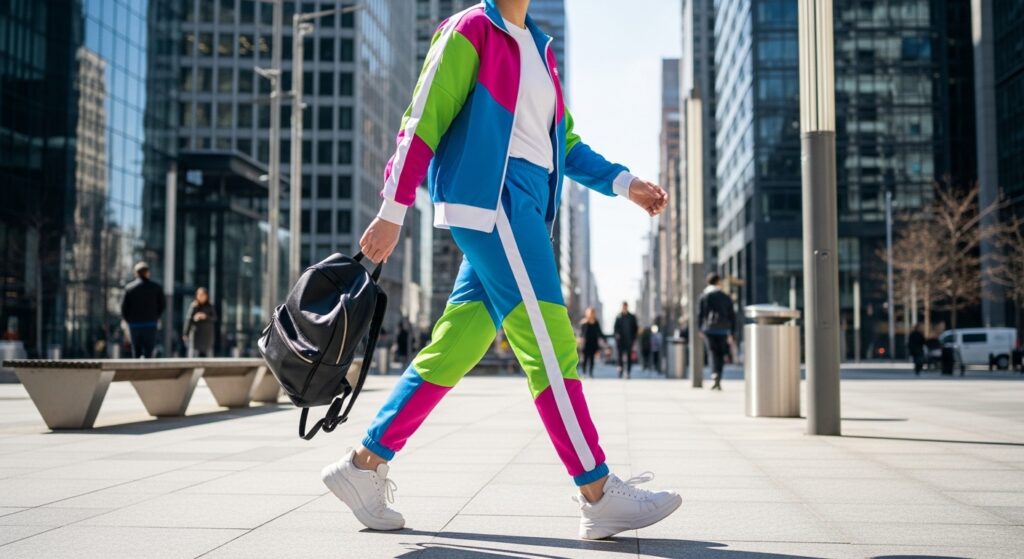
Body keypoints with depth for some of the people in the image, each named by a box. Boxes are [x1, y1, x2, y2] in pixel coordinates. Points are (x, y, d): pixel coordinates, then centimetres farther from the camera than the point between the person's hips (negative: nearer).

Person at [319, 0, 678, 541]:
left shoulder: (539, 48, 23)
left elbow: (563, 139, 24)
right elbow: (423, 121, -5)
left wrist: (623, 183, 12)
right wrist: (392, 213, -9)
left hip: (525, 204, 8)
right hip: (491, 195, -8)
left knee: (455, 347, 6)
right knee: (549, 341, -10)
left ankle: (364, 464, 14)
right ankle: (599, 495, -5)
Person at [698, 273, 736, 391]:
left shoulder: (704, 296, 3)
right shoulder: (726, 297, 10)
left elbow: (700, 314, -2)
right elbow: (732, 316, 8)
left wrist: (700, 329, 8)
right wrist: (731, 333, 11)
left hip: (709, 329, -2)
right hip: (723, 330, 2)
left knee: (713, 354, -5)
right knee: (720, 355, 10)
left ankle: (715, 374, -30)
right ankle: (718, 381, 10)